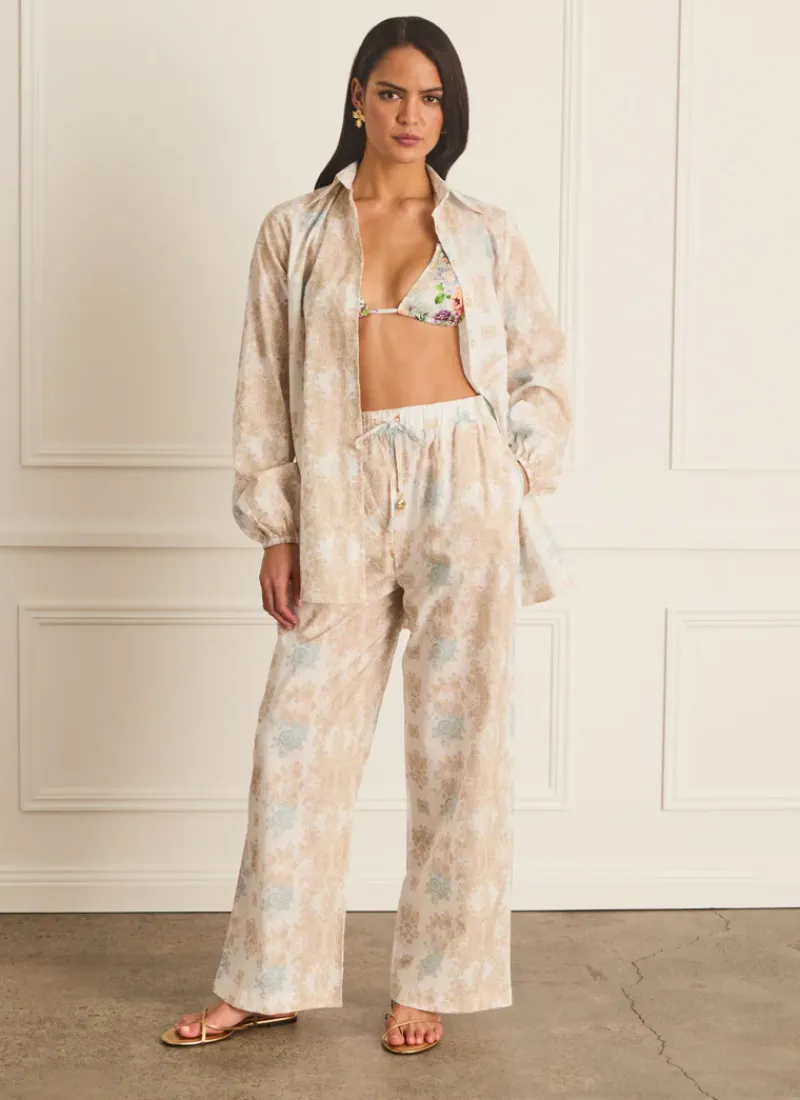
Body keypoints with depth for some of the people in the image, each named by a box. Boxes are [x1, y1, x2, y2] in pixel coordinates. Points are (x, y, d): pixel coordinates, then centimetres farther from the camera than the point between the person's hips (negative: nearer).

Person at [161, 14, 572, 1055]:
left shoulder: (487, 233, 9)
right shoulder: (294, 231, 8)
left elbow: (541, 369, 13)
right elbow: (265, 385, 6)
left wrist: (520, 474, -1)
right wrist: (275, 529, 1)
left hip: (464, 482, 0)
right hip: (345, 491, 1)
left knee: (457, 736, 2)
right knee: (300, 739, 2)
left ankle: (431, 981, 16)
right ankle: (270, 982, 16)